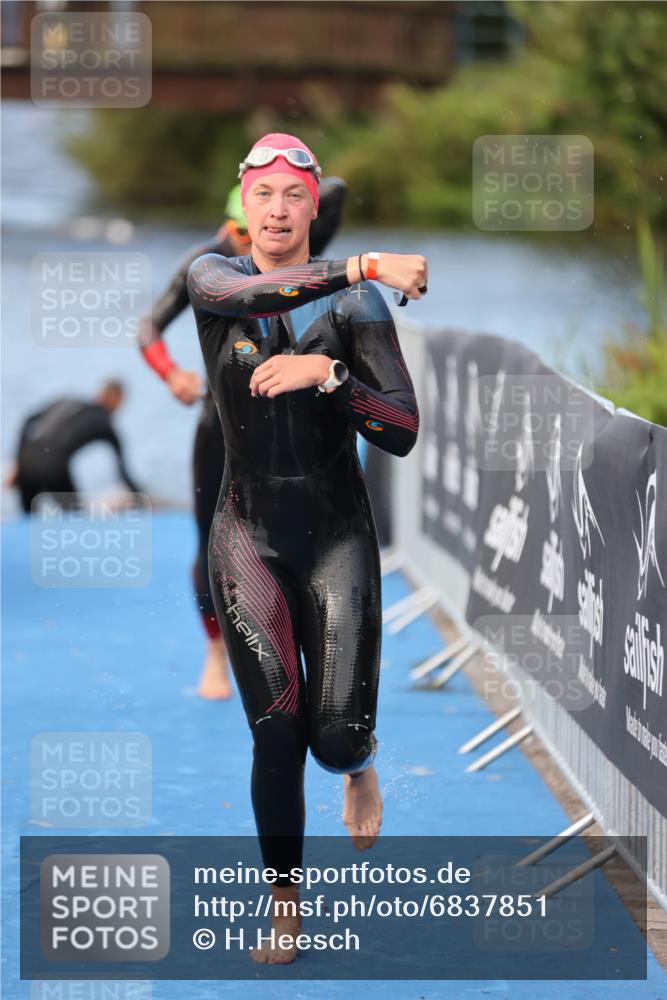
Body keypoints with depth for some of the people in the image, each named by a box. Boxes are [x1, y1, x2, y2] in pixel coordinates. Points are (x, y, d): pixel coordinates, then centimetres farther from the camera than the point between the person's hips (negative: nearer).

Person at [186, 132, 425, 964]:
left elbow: (403, 434, -10)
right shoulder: (210, 278, 0)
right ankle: (285, 907, 14)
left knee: (338, 736, -9)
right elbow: (246, 292, -27)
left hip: (339, 537, -1)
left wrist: (327, 371, -24)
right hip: (249, 538, 1)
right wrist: (362, 267, -34)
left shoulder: (355, 305, -3)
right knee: (276, 736, -3)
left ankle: (358, 767, 30)